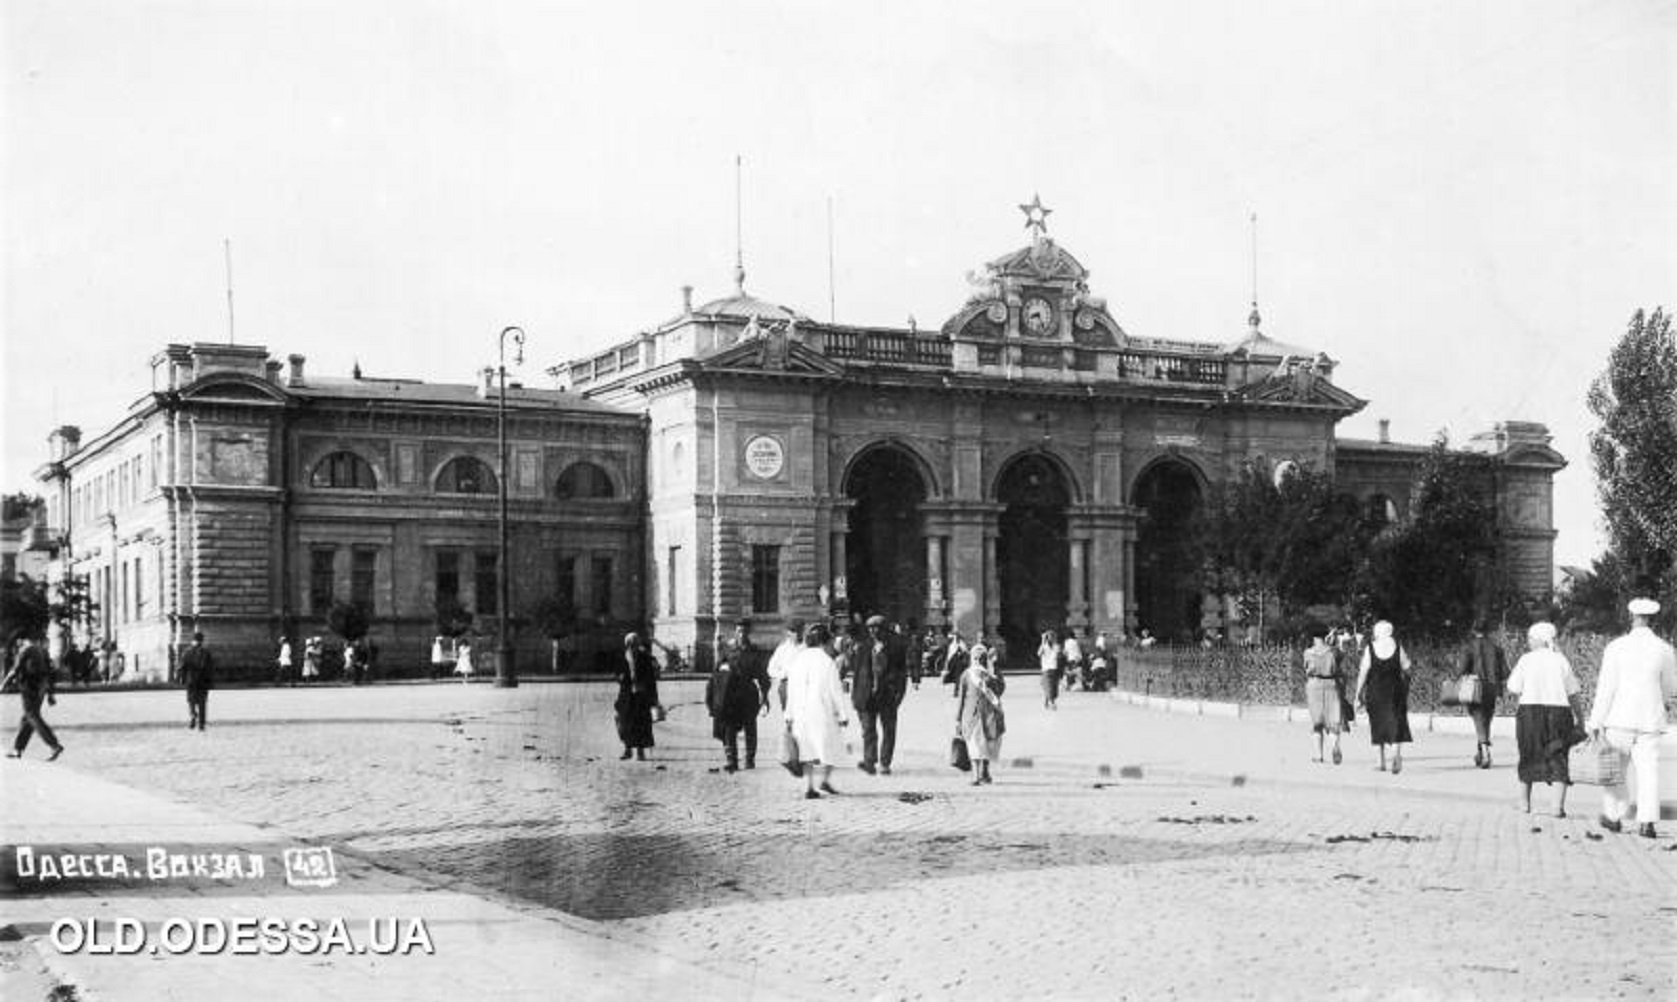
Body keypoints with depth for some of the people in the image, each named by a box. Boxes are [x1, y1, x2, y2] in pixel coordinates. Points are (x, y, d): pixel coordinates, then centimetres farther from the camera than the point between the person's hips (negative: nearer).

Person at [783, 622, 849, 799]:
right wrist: (842, 715, -1)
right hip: (823, 711, -4)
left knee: (807, 749, 10)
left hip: (800, 712, 4)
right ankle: (825, 779, 5)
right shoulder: (827, 661, -10)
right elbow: (835, 690, -8)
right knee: (831, 746, 14)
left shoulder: (797, 660, 3)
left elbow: (791, 691, 7)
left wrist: (789, 716, 13)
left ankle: (808, 787, 5)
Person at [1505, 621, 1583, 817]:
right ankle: (1558, 805, -7)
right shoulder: (1561, 659, 4)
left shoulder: (1527, 659, -3)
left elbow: (1514, 688, -5)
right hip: (1559, 711, 1)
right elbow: (1572, 693, 5)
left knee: (1529, 757, 14)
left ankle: (1524, 802, 22)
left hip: (1531, 711, -1)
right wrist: (1579, 716, 13)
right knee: (1558, 759, 4)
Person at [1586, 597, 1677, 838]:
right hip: (1650, 719, 1)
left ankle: (1614, 817, 17)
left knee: (1615, 769, 13)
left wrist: (1596, 722, -3)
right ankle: (1646, 821, -11)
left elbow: (1606, 688, -7)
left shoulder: (1615, 648, -5)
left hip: (1619, 719, -1)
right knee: (1648, 770, 0)